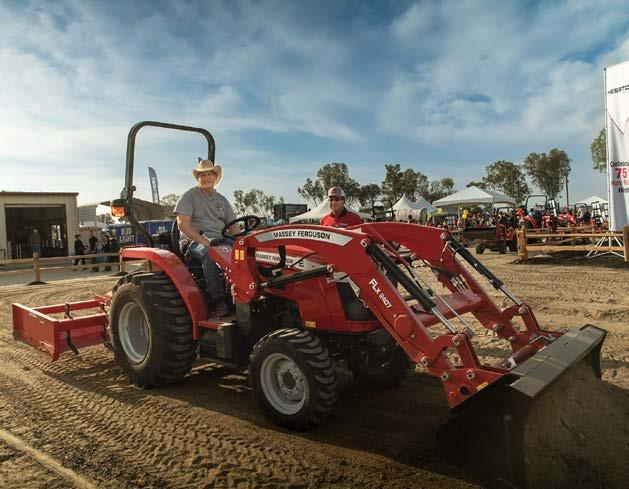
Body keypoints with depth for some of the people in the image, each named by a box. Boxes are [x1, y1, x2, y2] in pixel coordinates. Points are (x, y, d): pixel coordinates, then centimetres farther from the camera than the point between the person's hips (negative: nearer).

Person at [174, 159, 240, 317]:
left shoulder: (222, 200, 21)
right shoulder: (189, 196, 4)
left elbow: (233, 225, 17)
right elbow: (182, 224, -9)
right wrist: (203, 241, -19)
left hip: (220, 240, 5)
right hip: (194, 241, -5)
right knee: (208, 253, -39)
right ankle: (218, 299, -38)